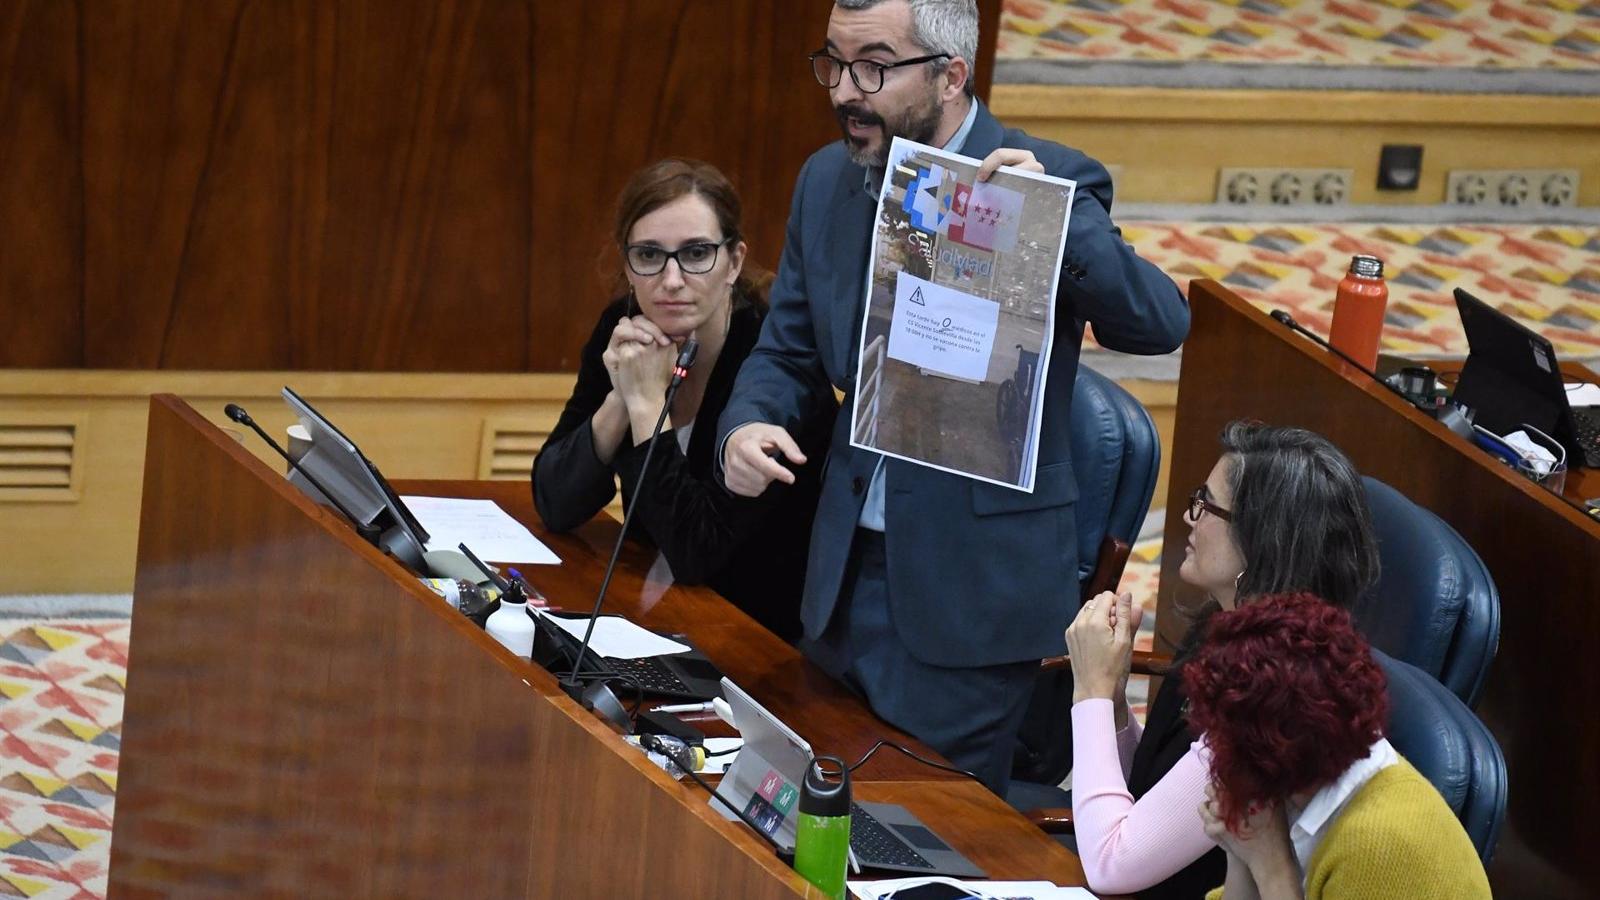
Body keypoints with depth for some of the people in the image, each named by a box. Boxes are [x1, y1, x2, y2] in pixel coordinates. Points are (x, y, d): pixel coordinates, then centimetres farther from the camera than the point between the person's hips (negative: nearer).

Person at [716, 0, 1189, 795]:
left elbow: (1160, 324, -23)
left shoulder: (1050, 182, -13)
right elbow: (787, 354, 14)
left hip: (971, 587, -6)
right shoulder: (827, 182, 6)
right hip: (848, 573, 6)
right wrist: (747, 425, -9)